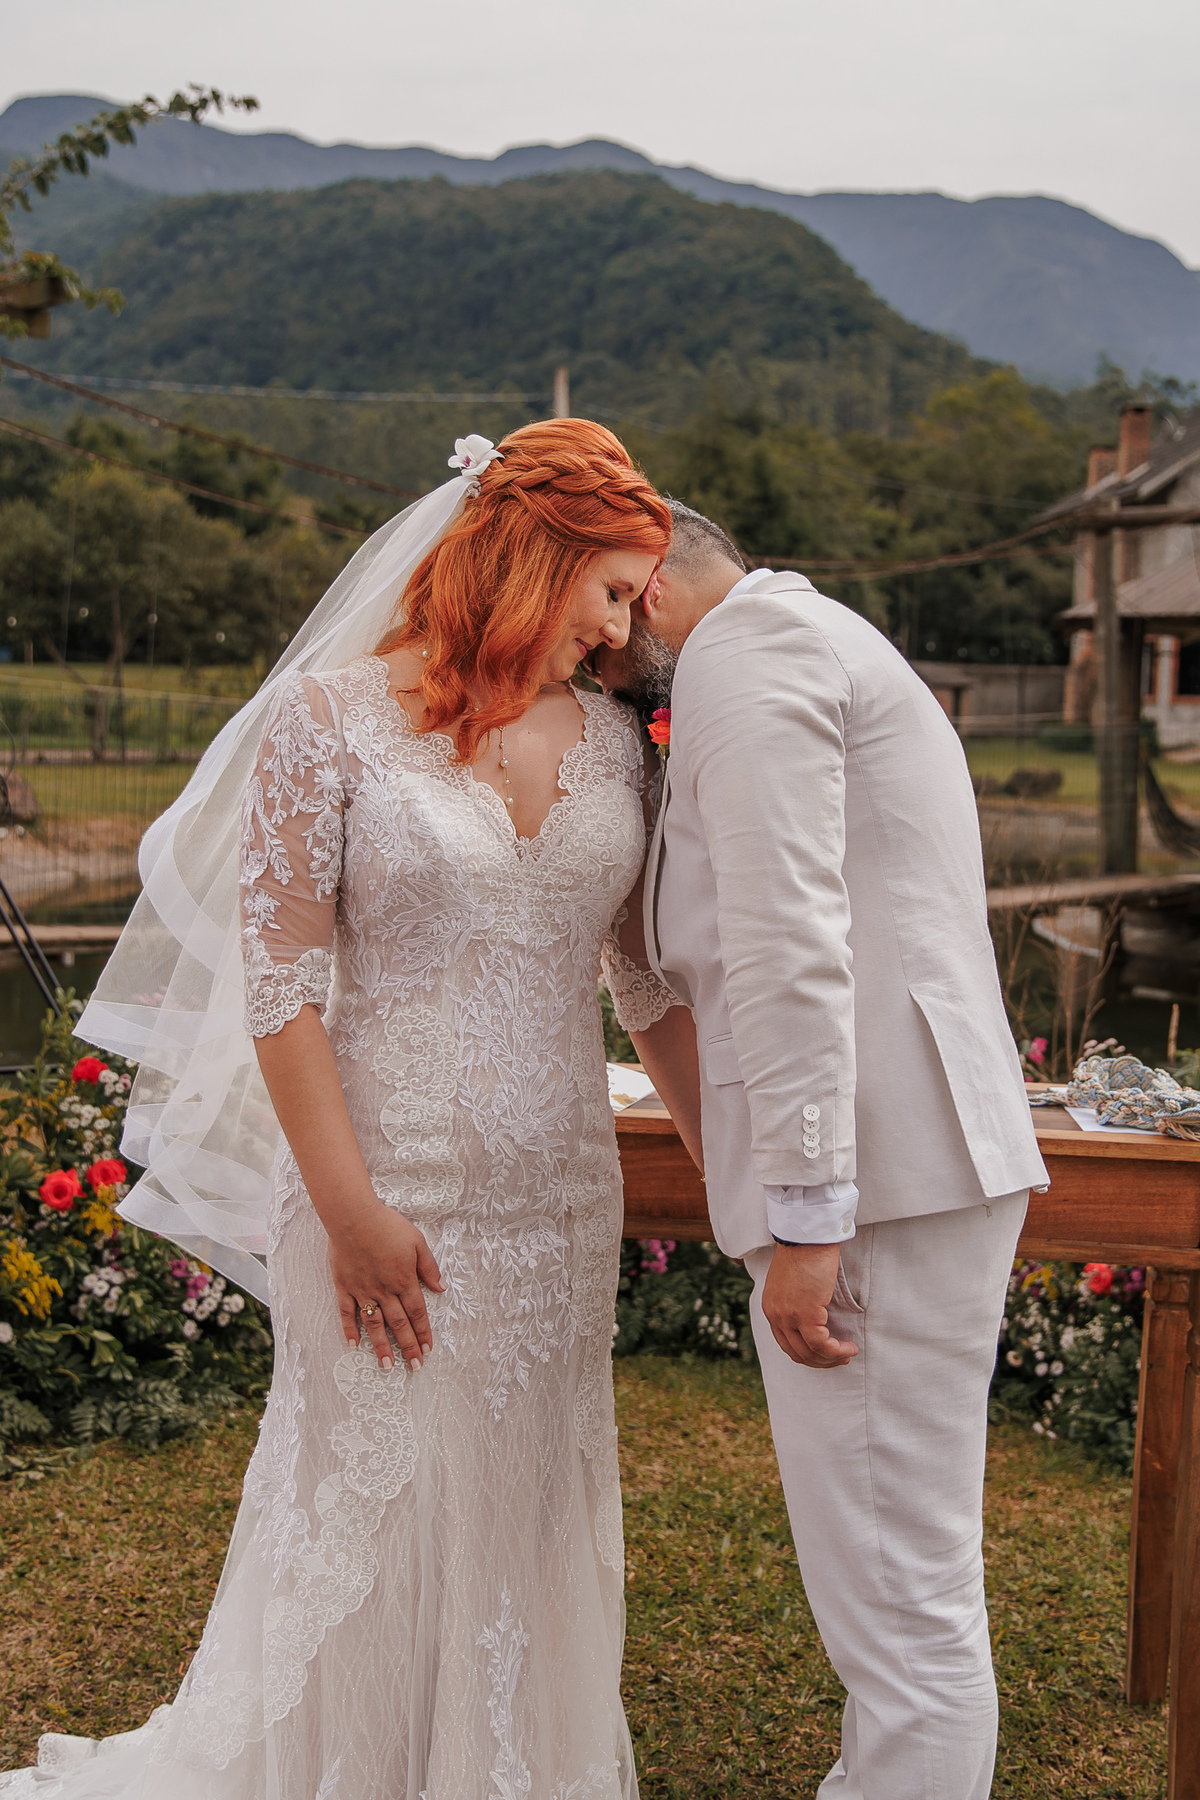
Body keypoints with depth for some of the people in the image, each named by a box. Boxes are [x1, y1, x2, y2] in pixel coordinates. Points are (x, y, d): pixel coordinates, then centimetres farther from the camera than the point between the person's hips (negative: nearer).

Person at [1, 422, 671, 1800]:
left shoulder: (609, 736, 7)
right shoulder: (331, 717, -8)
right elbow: (284, 976, -10)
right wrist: (346, 1205, -13)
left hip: (561, 1205, 5)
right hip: (396, 1196, -5)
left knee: (529, 1524, 15)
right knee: (381, 1519, 6)